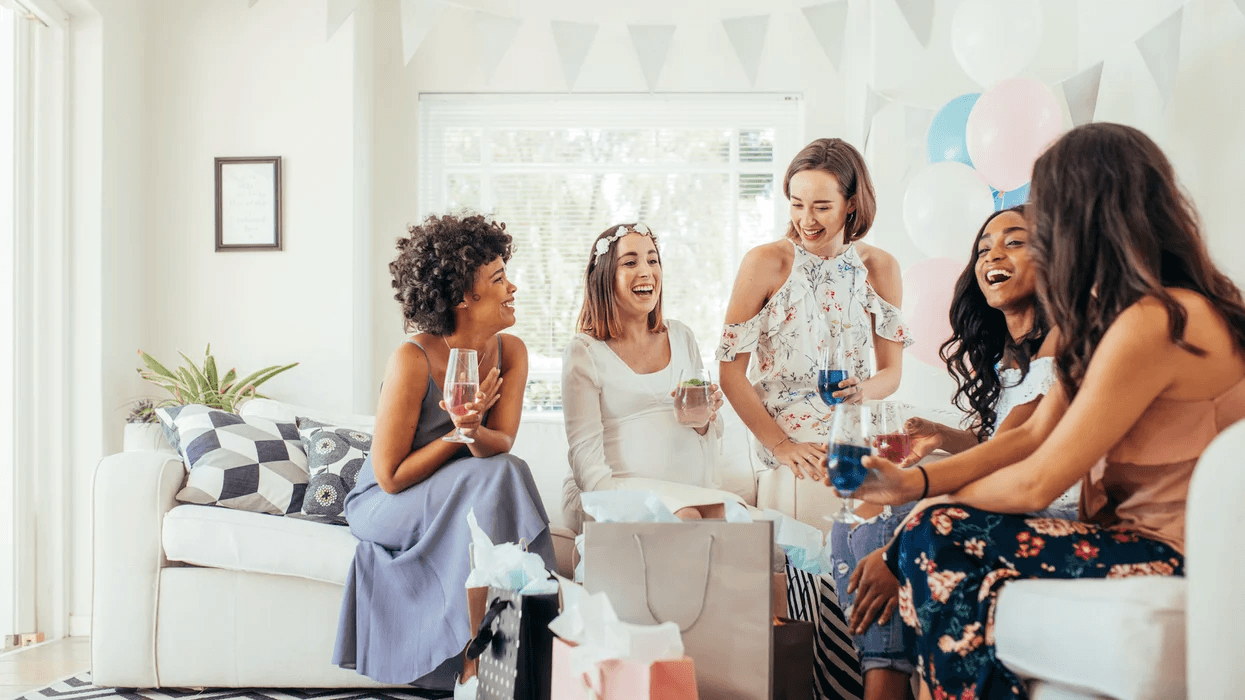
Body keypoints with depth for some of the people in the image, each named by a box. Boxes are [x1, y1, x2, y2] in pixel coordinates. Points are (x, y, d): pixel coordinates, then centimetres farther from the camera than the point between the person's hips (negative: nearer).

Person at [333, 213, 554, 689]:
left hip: (464, 496, 5)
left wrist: (473, 432, -34)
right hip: (386, 504, -5)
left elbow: (501, 444, -13)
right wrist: (460, 432, -21)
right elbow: (390, 476, -18)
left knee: (507, 473, -27)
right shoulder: (413, 360, -23)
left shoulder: (511, 351, -5)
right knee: (497, 478, -29)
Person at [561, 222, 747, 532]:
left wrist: (704, 419, -4)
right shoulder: (584, 352, -3)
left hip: (688, 490, 5)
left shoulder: (681, 337, 14)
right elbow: (586, 455, -7)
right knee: (685, 519, -33)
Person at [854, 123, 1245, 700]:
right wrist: (915, 482, -3)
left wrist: (943, 499, -1)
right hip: (1144, 538, 9)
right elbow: (1032, 435, 6)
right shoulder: (1111, 313, 10)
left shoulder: (1153, 325, -22)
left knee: (937, 542, -14)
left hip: (1173, 560, -9)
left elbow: (1037, 484, -19)